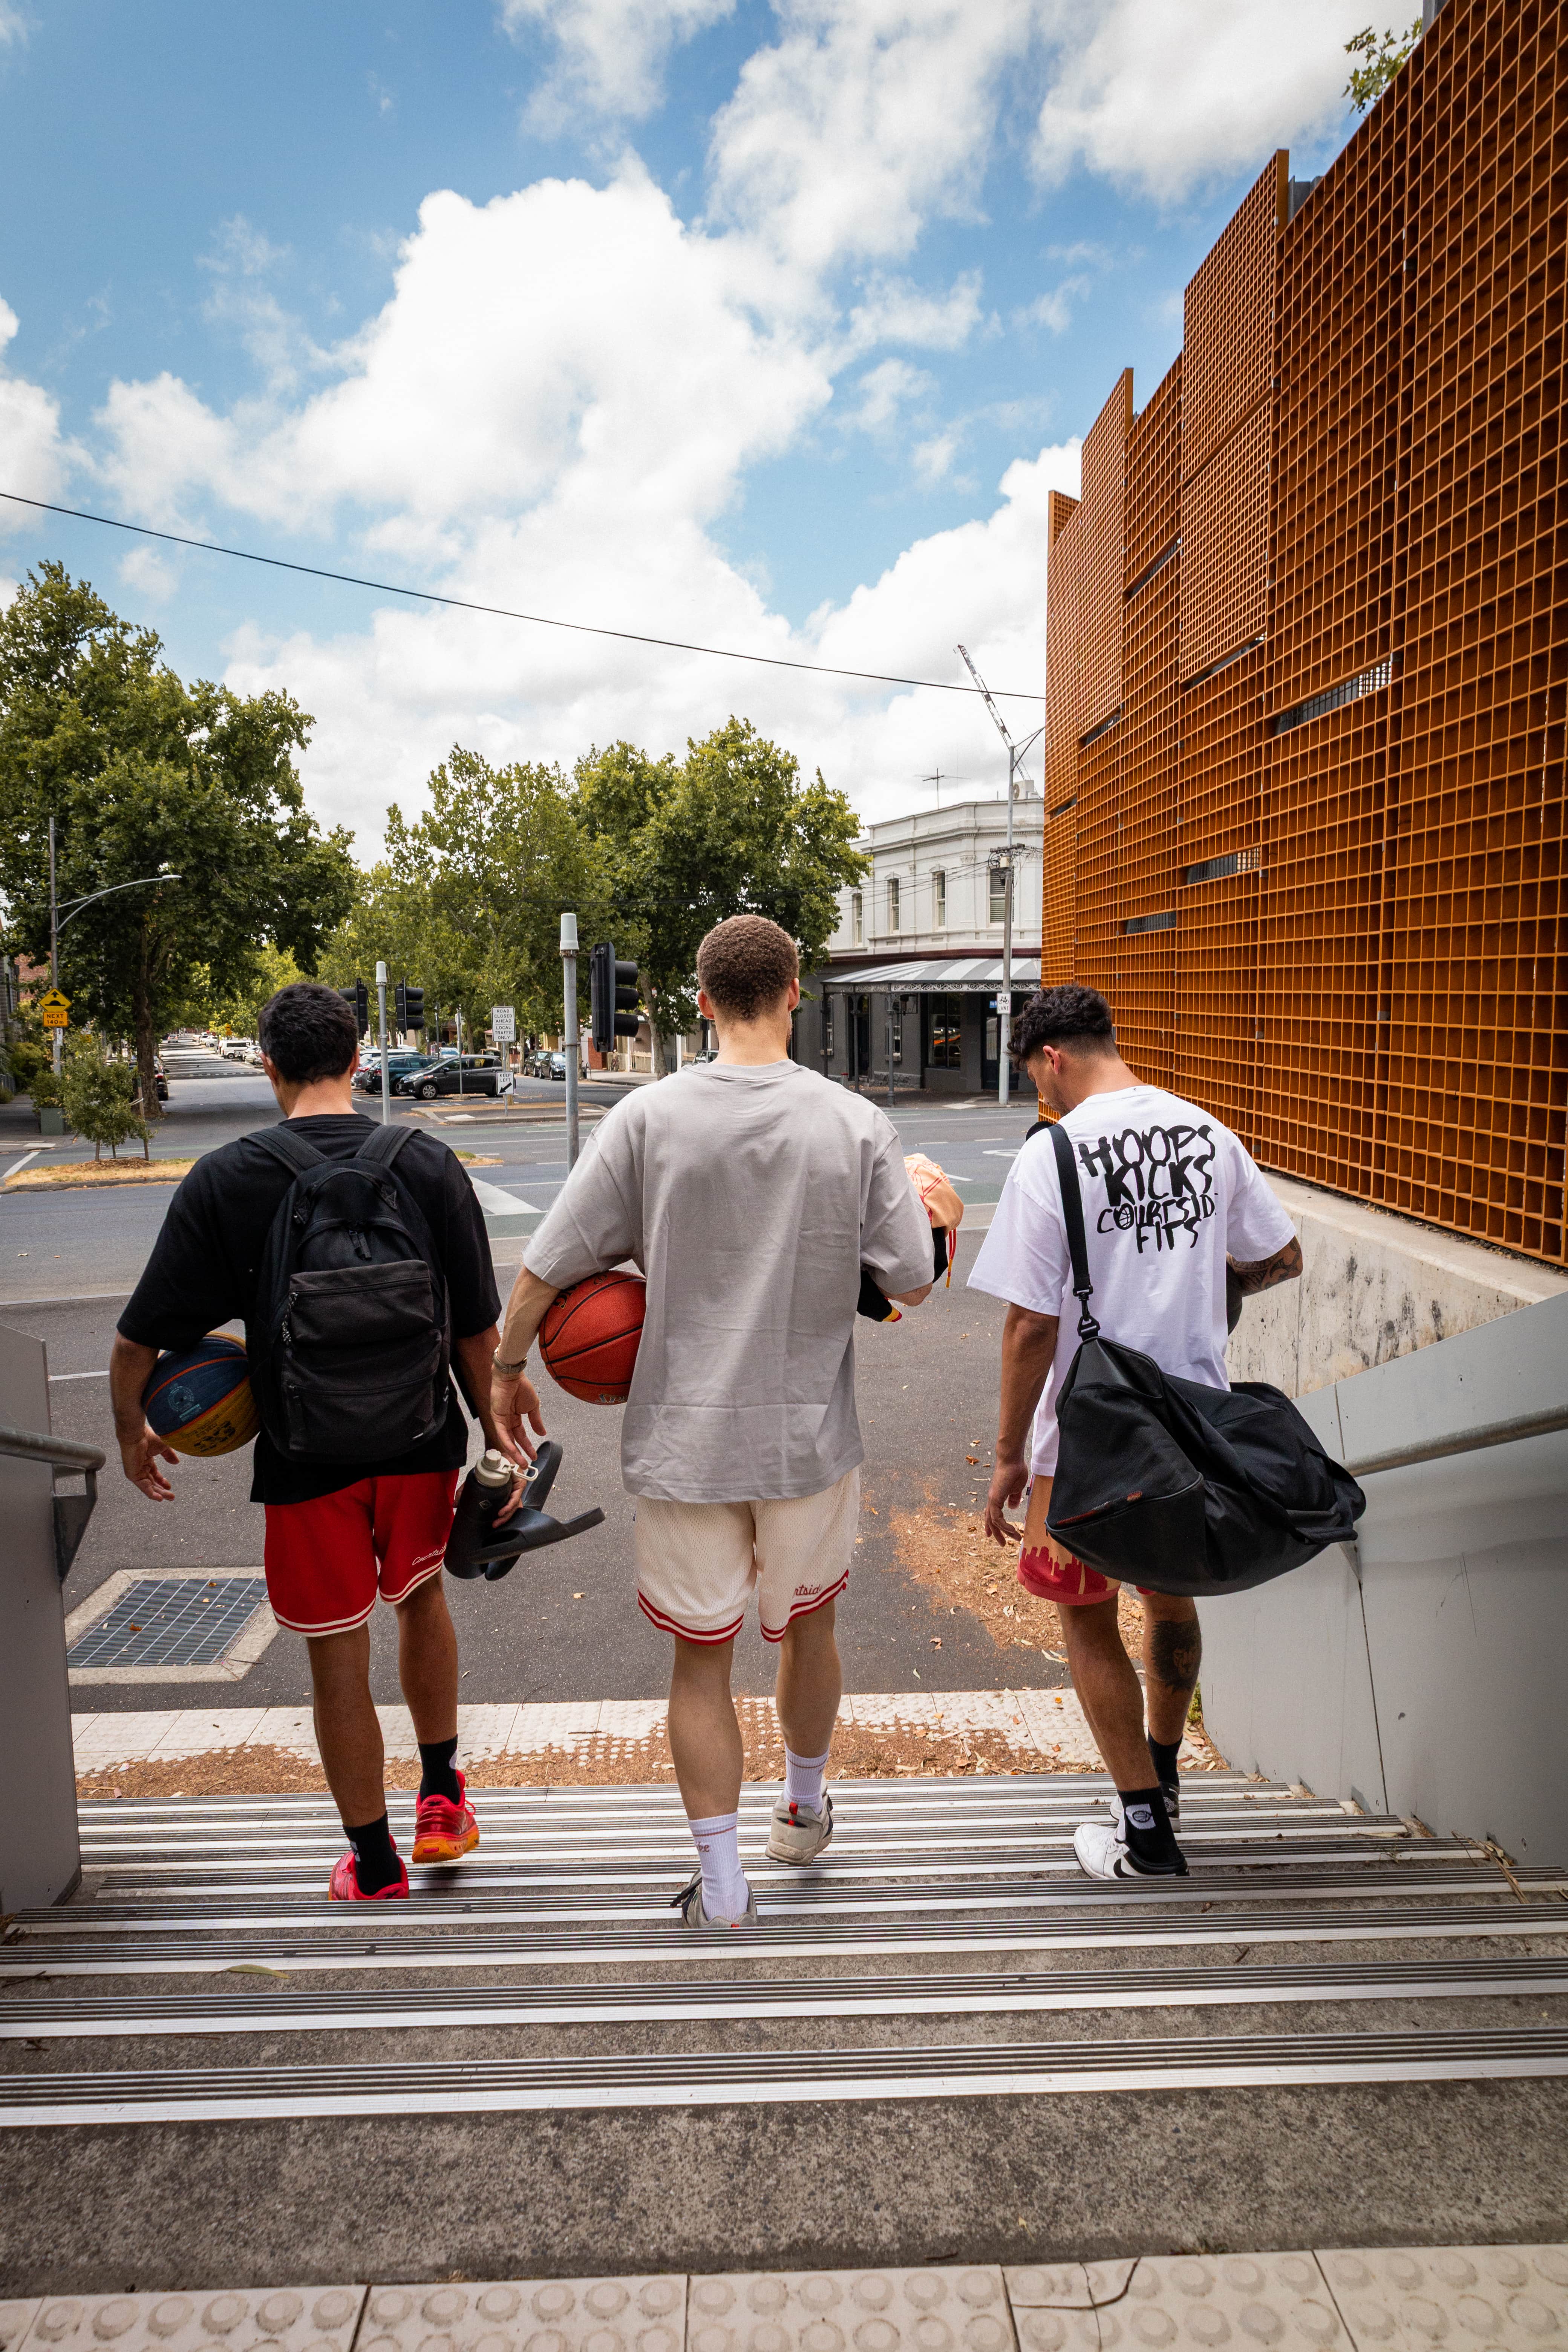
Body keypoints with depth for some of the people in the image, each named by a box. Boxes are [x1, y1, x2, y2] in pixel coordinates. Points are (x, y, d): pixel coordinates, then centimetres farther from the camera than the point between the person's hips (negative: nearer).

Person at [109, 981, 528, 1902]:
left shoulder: (222, 1182, -10)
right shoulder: (428, 1164, -7)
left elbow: (136, 1346, -8)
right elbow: (478, 1332, -6)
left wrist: (133, 1434, 10)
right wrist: (495, 1424, 10)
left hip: (306, 1456, -2)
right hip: (420, 1440, 2)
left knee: (340, 1661, 13)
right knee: (421, 1598, 27)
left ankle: (376, 1870, 28)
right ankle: (442, 1797, 40)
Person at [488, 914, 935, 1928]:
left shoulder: (649, 1117, -10)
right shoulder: (857, 1125, -9)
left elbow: (546, 1266, -9)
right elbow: (912, 1284, -5)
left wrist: (507, 1367, 7)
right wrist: (929, 1208, 15)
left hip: (684, 1439, -1)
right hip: (811, 1434, 2)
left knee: (702, 1656, 13)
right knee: (808, 1623, 24)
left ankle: (722, 1888, 23)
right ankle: (803, 1809, 46)